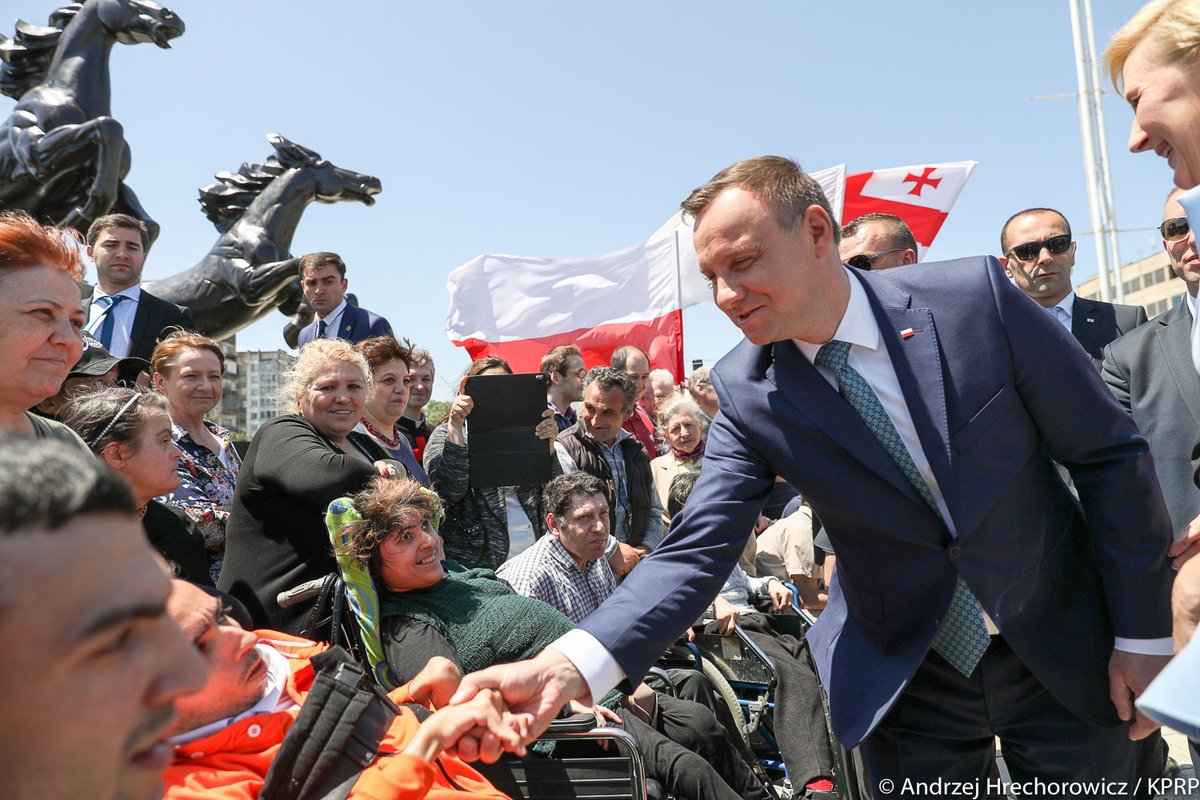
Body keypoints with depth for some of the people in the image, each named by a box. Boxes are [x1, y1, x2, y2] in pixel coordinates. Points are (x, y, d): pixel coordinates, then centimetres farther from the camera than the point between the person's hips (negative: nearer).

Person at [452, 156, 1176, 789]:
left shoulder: (974, 297, -16)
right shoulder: (746, 392, -13)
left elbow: (1110, 451, -8)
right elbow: (698, 550, -19)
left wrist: (1142, 633, -7)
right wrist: (569, 664, -34)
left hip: (1072, 657, 0)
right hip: (907, 686, 0)